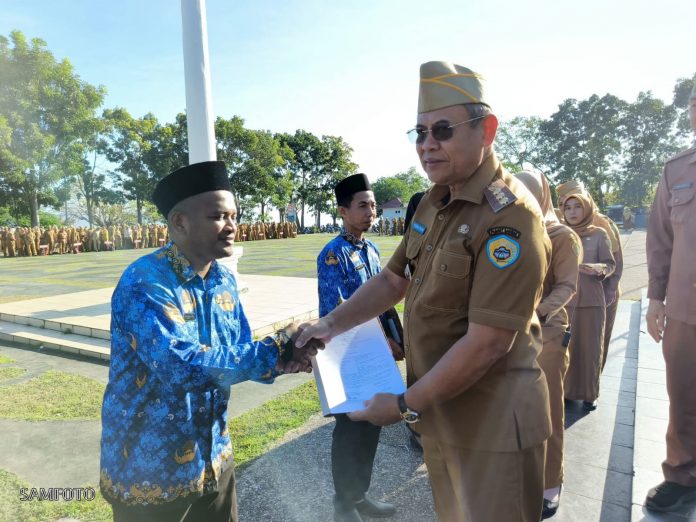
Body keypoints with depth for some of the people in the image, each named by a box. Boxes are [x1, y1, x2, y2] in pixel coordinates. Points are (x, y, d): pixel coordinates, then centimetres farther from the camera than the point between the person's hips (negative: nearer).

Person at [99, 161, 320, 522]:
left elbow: (238, 353, 4)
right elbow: (183, 366, -34)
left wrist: (281, 361, -16)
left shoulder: (224, 280, -1)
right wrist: (275, 349, -28)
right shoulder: (144, 283, -23)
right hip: (148, 470, -6)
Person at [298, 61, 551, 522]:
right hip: (440, 411, 8)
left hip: (492, 422, -7)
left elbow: (487, 344, -25)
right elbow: (394, 279, 11)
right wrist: (332, 324, -1)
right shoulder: (434, 202, 5)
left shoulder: (510, 217, -23)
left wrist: (405, 405, -16)